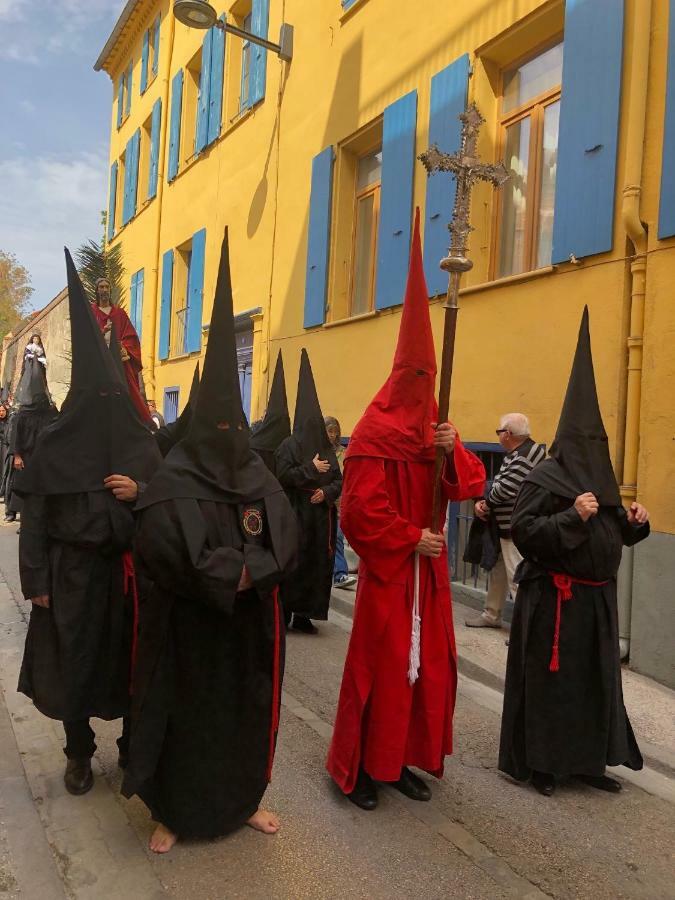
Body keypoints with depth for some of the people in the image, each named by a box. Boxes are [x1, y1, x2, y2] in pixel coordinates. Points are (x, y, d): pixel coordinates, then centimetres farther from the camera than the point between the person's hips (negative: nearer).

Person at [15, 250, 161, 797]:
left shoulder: (143, 444, 1)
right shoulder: (55, 444, -3)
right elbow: (34, 515, -2)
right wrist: (35, 579, -5)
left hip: (128, 572, 1)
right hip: (72, 573, -1)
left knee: (131, 660, 8)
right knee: (75, 664, 7)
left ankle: (132, 746, 29)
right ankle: (79, 754, 29)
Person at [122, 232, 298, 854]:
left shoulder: (261, 481, 2)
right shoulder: (172, 485, -11)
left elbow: (284, 546, -5)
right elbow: (166, 552, -23)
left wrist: (239, 572, -22)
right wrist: (237, 573, -22)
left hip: (250, 625, 4)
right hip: (189, 627, -4)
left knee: (248, 712, 15)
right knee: (186, 715, 9)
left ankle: (242, 800, 36)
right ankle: (173, 813, 29)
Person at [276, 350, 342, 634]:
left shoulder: (326, 448, 12)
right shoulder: (289, 445, -2)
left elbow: (339, 481, 11)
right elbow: (283, 475, -14)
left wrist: (326, 492, -8)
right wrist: (311, 469, -14)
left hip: (321, 515, 5)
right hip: (295, 514, -5)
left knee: (317, 563, 4)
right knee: (294, 561, -4)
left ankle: (303, 614, 14)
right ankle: (285, 612, 8)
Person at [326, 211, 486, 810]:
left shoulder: (434, 430, 11)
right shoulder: (375, 434, -13)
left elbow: (471, 485, 5)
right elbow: (360, 510, -19)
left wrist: (453, 451, -13)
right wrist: (411, 539, -15)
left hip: (427, 569, 7)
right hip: (388, 570, -7)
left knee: (428, 665, 12)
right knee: (381, 668, 1)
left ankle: (402, 759, 28)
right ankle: (360, 767, 18)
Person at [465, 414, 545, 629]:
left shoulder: (524, 457, -20)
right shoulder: (516, 454, 14)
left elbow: (504, 489, -24)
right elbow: (500, 486, 14)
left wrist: (485, 503, -5)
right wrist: (483, 503, -2)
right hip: (507, 526, 11)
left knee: (518, 579, -6)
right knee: (498, 571, 21)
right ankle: (491, 614, 35)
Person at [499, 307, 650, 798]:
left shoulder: (600, 479, 11)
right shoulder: (545, 477, -12)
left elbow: (614, 534, 18)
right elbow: (523, 532, -20)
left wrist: (635, 522, -2)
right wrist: (573, 516, -27)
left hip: (596, 597, 8)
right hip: (553, 597, -8)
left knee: (596, 678, 14)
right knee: (548, 679, 2)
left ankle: (588, 759, 29)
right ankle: (536, 762, 17)